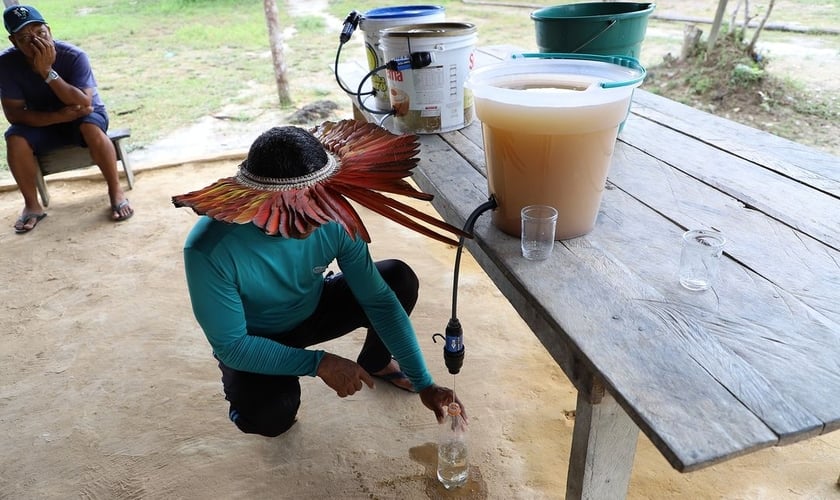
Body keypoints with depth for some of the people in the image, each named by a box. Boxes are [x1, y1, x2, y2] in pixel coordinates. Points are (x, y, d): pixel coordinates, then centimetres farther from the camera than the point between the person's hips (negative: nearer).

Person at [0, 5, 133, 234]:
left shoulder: (74, 55, -24)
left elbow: (84, 103, -33)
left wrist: (47, 71, -39)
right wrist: (60, 115, -31)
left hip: (83, 116, -2)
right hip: (43, 122, 2)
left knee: (91, 127, -36)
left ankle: (115, 191, -21)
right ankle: (32, 204, -8)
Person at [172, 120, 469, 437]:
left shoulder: (333, 219, -27)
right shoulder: (209, 249, -35)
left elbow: (379, 300, -20)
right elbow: (230, 346, -25)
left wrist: (424, 384, -21)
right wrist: (318, 363, -34)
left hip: (313, 310, 4)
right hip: (252, 343, -3)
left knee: (400, 280, -16)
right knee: (268, 417, -33)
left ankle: (375, 363, 14)